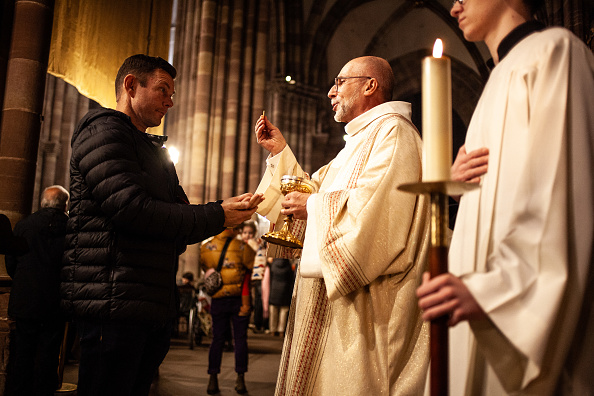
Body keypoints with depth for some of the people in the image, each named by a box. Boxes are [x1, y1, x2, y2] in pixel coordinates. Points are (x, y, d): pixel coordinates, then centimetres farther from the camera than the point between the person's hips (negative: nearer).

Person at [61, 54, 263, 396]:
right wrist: (217, 218, -13)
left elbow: (177, 215, 20)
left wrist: (228, 207, -1)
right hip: (115, 304, -9)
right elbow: (131, 208, -19)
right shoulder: (104, 131, -5)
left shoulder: (153, 150, 25)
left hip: (154, 308, 9)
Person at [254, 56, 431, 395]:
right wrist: (280, 151, 21)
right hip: (331, 299, 10)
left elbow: (377, 209, -25)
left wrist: (313, 206, -12)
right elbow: (314, 191, 28)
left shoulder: (392, 131, -9)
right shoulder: (360, 140, 24)